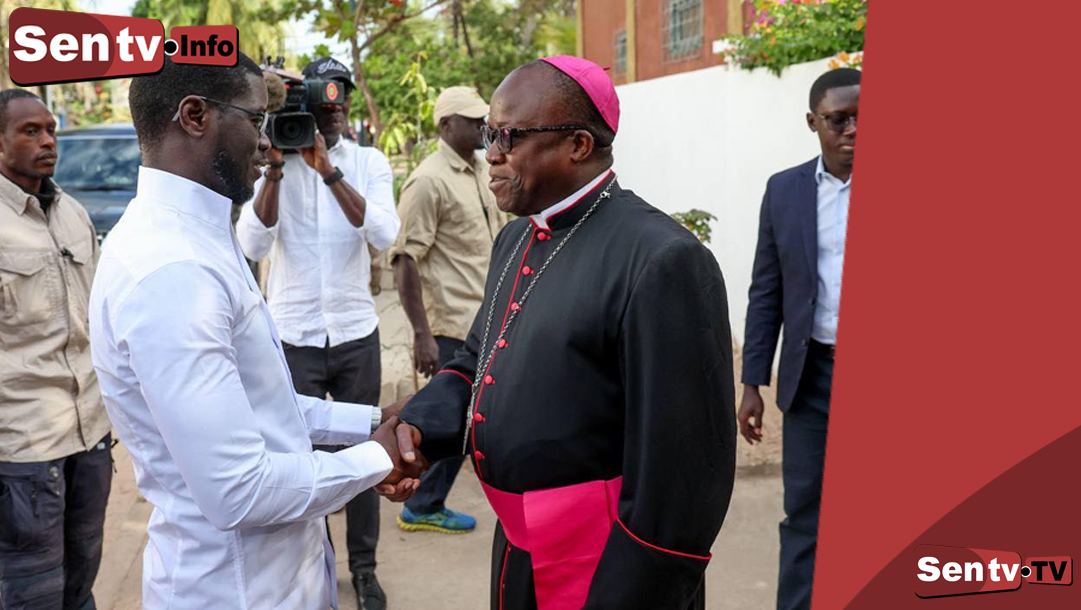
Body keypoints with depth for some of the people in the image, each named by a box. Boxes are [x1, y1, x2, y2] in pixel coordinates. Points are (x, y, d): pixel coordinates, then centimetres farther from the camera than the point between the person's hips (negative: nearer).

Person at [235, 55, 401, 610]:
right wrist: (275, 169, -21)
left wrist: (328, 170, -24)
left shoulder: (368, 163, -1)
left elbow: (384, 234, -17)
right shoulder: (271, 163, -2)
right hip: (294, 335, -1)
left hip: (356, 334, 1)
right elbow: (253, 245, -14)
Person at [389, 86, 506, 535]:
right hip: (456, 323, -8)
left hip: (492, 319, 8)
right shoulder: (429, 182, -15)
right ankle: (423, 508, 19)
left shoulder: (484, 170, 10)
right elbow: (405, 260, -18)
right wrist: (422, 334, -21)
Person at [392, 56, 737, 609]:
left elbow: (681, 468, -23)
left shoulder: (661, 260, -23)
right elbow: (479, 361, 14)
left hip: (609, 565, -8)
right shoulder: (516, 238, 6)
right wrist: (417, 426, -6)